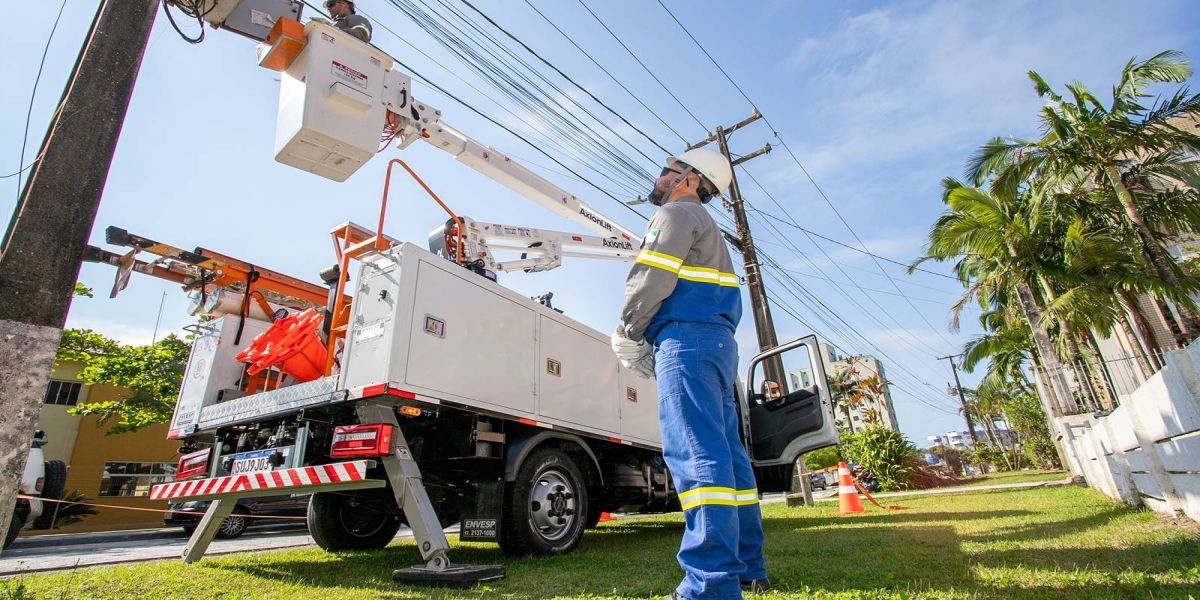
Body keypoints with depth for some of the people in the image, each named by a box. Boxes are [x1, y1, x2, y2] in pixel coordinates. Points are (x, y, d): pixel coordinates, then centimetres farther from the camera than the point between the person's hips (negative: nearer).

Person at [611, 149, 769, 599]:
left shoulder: (676, 213, 2)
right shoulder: (707, 227, 33)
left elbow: (652, 278, -11)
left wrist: (629, 333, 2)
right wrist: (651, 340, 19)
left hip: (687, 337, -10)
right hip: (717, 341, 10)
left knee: (697, 453, -16)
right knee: (724, 451, 9)